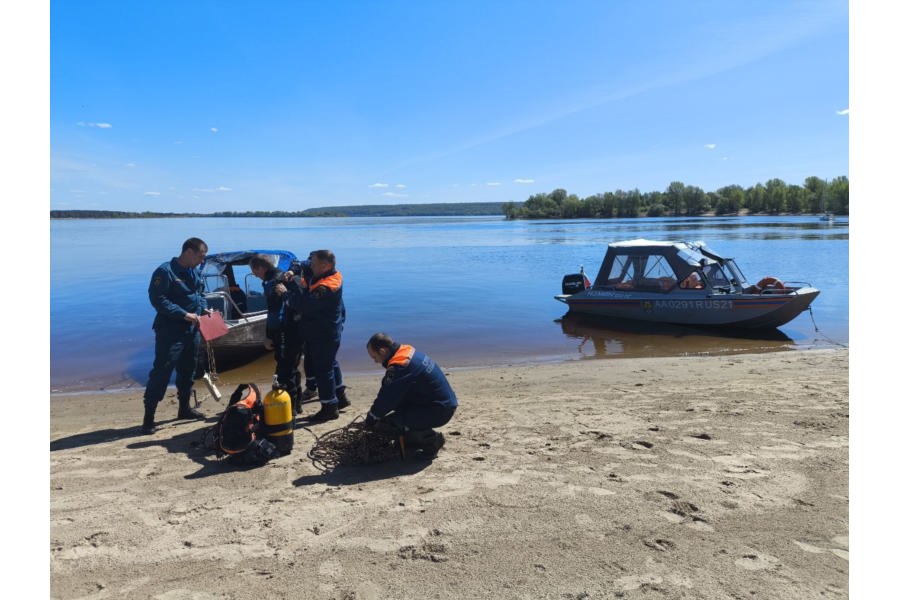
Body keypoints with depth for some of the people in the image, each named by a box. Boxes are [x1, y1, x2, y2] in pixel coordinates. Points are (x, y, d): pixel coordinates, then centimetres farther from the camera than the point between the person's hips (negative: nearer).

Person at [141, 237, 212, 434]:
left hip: (192, 330, 8)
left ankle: (185, 408, 32)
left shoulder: (195, 272, 10)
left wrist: (204, 308, 3)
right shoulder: (165, 271, -15)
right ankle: (149, 416, 1)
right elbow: (157, 299, -20)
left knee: (188, 370, 18)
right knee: (161, 371, -6)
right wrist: (184, 314, -22)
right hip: (170, 331, -8)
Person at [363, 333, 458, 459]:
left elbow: (385, 400, -15)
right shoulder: (406, 350, 7)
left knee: (385, 423, -16)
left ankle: (431, 440, -2)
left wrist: (370, 421, 2)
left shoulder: (398, 366, -23)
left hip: (439, 411, -10)